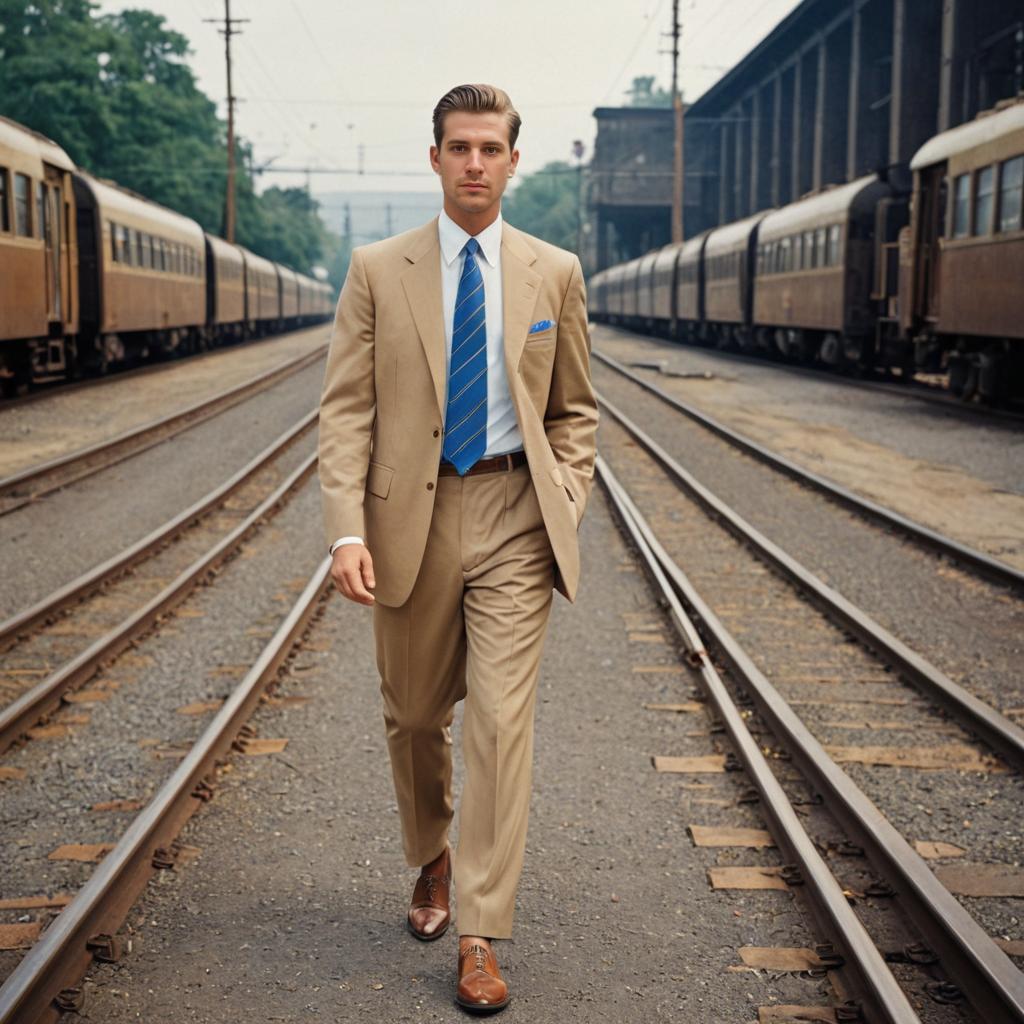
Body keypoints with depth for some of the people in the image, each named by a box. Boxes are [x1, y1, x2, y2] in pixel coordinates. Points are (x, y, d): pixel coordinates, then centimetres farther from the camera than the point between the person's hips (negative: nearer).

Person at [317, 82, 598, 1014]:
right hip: (411, 515, 1)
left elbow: (574, 410, 13)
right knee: (414, 717, 14)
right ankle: (432, 862, 42)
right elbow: (347, 408, -4)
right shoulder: (379, 271, 1)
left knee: (502, 723, -7)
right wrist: (348, 529, -15)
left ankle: (479, 937, 1)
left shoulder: (555, 273, 5)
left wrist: (565, 509, 0)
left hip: (513, 517, 0)